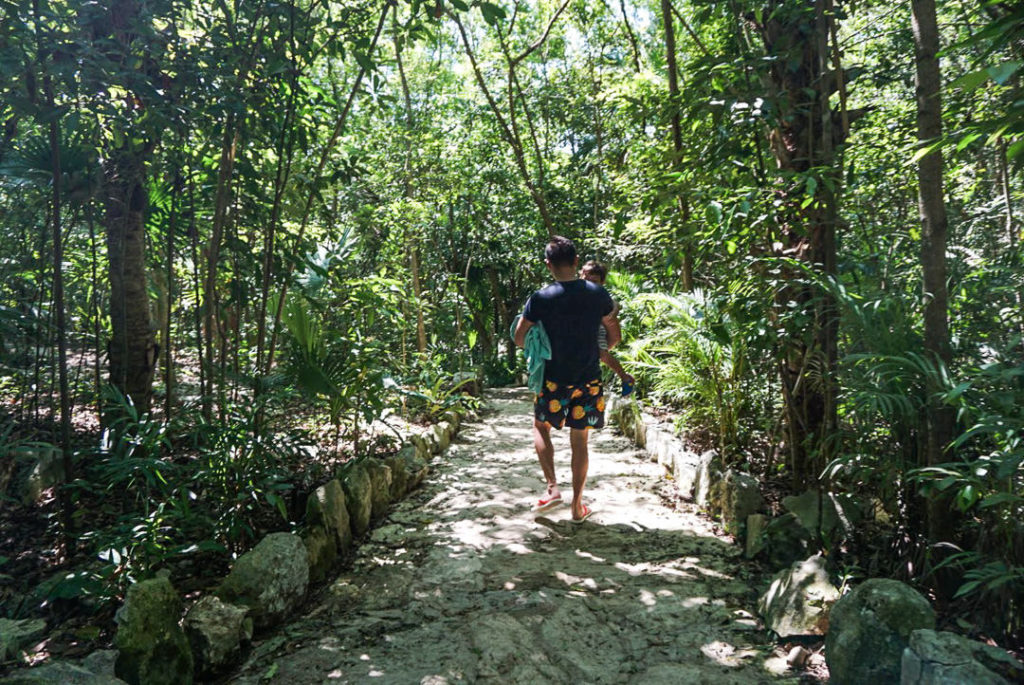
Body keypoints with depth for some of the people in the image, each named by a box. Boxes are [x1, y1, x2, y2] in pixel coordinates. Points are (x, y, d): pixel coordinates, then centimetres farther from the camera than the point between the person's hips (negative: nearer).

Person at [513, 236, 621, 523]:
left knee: (541, 427, 21)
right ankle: (577, 506, 18)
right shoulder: (598, 294, -3)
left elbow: (519, 338, -4)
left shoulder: (540, 299, -11)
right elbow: (615, 336, 5)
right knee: (580, 440, 12)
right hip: (589, 379, 2)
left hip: (554, 379, -2)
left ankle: (552, 488, 10)